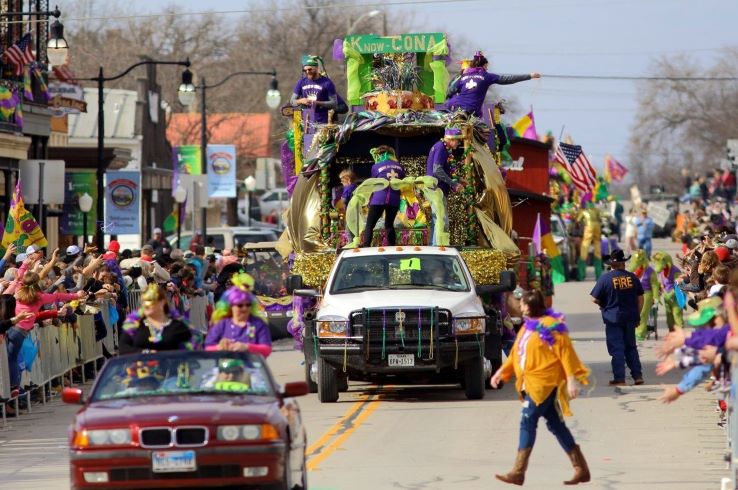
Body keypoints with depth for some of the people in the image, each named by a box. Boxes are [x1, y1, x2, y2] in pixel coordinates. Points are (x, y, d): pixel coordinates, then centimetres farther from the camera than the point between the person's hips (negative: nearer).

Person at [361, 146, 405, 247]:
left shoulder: (376, 166, 6)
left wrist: (369, 202, 21)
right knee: (389, 224, 16)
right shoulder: (398, 166, 14)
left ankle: (366, 246, -16)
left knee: (369, 224, -1)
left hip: (379, 199, -3)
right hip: (395, 200, 3)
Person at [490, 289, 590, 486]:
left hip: (544, 383, -9)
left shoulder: (551, 326, -12)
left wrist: (571, 380, -18)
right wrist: (501, 372, 13)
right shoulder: (528, 326, 15)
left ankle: (518, 472, -9)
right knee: (555, 424, 10)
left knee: (527, 422, -11)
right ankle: (581, 469, 15)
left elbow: (566, 353, -14)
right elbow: (516, 353, 21)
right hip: (530, 384, 9)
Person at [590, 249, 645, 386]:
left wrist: (603, 305, 12)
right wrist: (637, 315, 16)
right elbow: (640, 298, 6)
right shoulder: (632, 277, 0)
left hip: (613, 318, -4)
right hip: (630, 318, 4)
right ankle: (638, 376, 14)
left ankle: (620, 379, 0)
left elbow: (595, 299, -8)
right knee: (631, 347, 15)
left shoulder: (605, 278, -11)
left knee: (616, 349, 1)